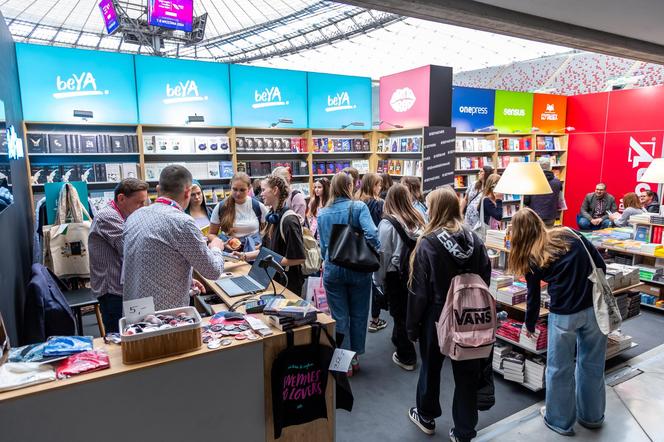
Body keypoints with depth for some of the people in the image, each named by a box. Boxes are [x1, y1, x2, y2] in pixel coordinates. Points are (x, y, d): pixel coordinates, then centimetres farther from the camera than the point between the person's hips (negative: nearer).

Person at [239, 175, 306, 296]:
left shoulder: (288, 220, -21)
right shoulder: (273, 217, 5)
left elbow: (299, 258, -22)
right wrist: (244, 256, 6)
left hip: (288, 283, -8)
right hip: (274, 278, 8)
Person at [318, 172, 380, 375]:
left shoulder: (322, 213, 2)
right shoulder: (359, 207, -9)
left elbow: (323, 246, 9)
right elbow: (371, 234, -23)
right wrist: (375, 252, -5)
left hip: (332, 270, 2)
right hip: (358, 269, -2)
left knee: (339, 317, 10)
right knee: (358, 315, 14)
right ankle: (355, 358, 27)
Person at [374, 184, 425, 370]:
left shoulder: (387, 223, -18)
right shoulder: (419, 220, -6)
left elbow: (383, 255, -15)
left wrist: (379, 281, -4)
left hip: (396, 276, -5)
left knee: (400, 314, 10)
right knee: (410, 311, 23)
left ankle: (406, 357, 20)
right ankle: (400, 339, 44)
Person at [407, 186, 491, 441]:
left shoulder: (428, 243, -18)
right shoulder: (475, 240, -5)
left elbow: (419, 291, -15)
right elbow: (485, 281, 2)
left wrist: (412, 325, -4)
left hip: (437, 318, -3)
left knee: (431, 368, 18)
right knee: (467, 374, 14)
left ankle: (426, 417, 40)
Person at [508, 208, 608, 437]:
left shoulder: (531, 257, 2)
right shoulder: (569, 234, 8)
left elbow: (533, 296, 11)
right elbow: (600, 265, 5)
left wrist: (529, 326, 26)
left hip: (564, 313, -4)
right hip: (595, 306, 4)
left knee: (560, 369, 15)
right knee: (592, 364, 20)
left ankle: (560, 421, 30)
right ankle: (592, 416, 39)